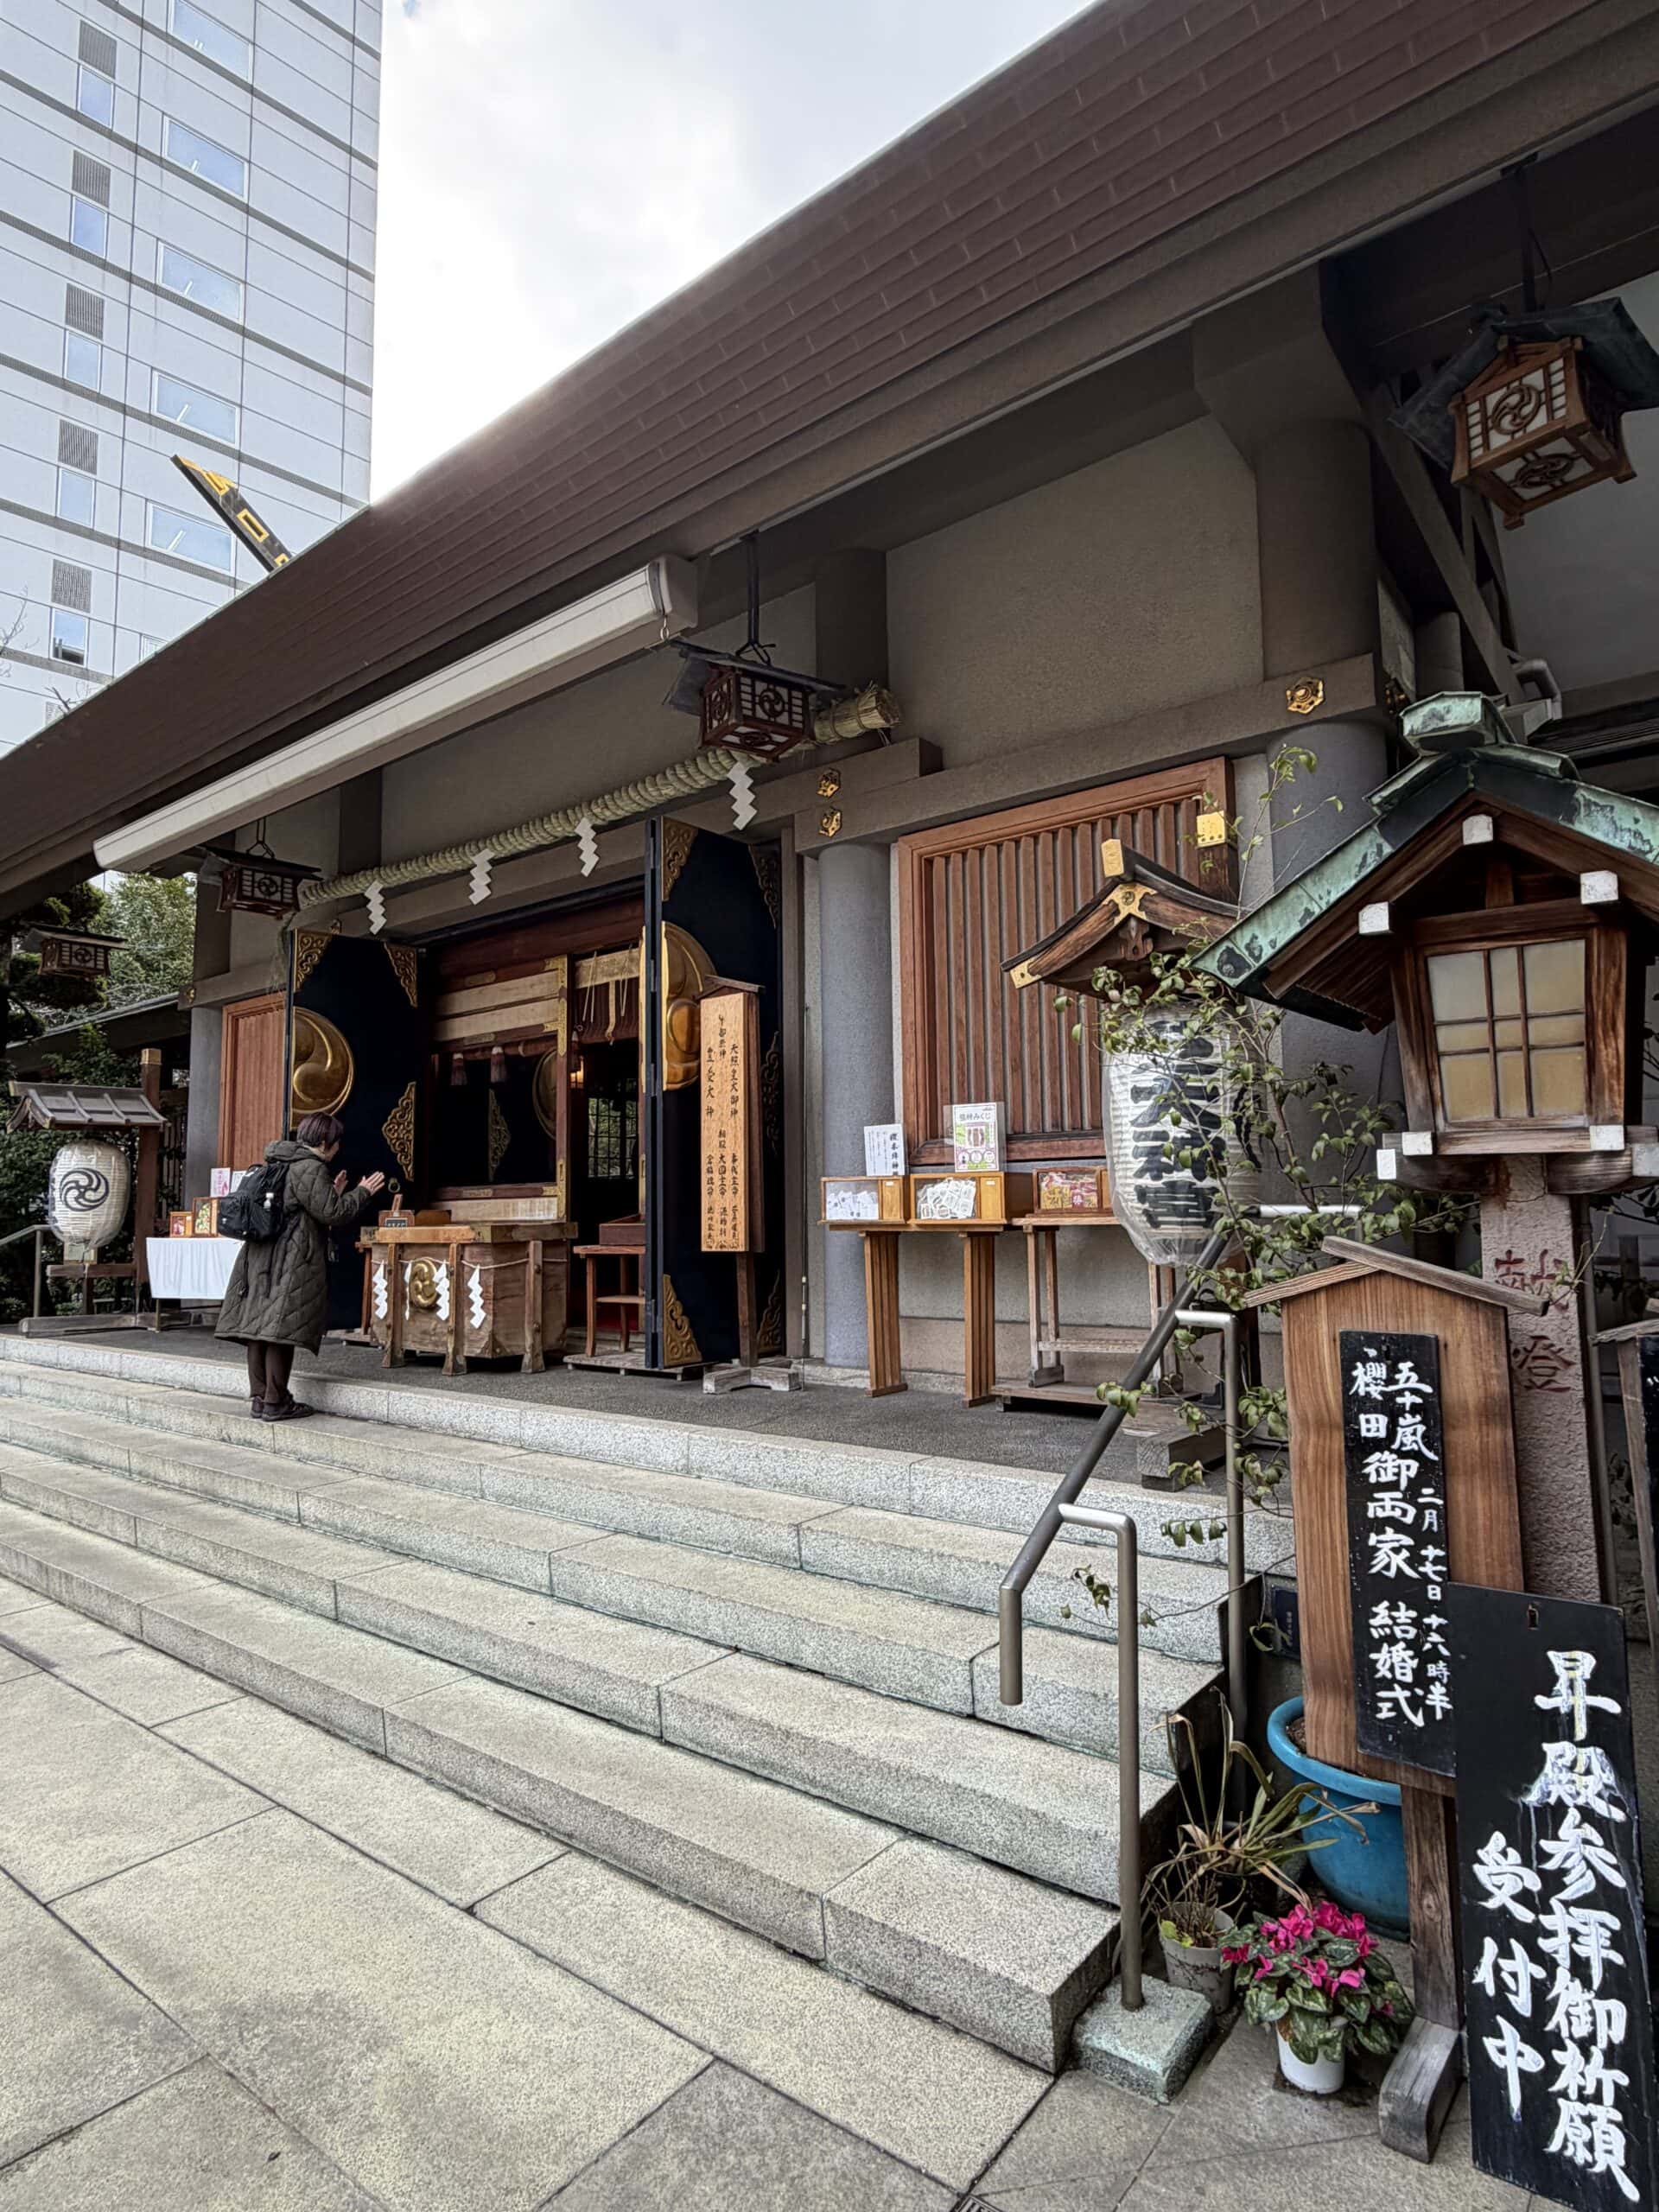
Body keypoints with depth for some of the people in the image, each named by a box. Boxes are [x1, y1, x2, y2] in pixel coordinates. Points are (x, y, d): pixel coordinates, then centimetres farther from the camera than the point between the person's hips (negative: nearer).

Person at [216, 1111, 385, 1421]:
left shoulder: (280, 1165, 19)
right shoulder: (311, 1169, -12)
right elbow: (332, 1213, -13)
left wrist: (334, 1194, 29)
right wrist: (363, 1193, 0)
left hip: (260, 1257, 10)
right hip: (290, 1263, -10)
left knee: (258, 1326, 10)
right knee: (281, 1329, -5)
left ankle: (258, 1397, 17)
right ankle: (274, 1403, -1)